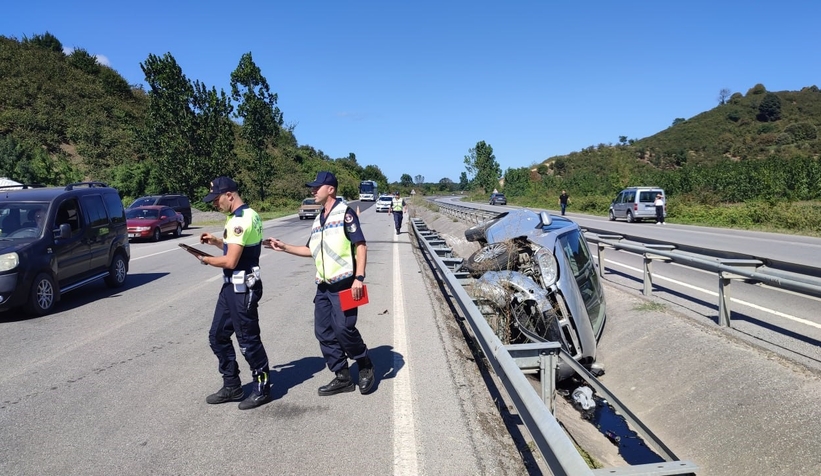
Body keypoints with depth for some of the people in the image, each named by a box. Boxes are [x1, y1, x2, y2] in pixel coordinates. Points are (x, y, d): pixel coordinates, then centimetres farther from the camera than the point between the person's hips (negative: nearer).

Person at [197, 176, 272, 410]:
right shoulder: (248, 215, 12)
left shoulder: (239, 220, -21)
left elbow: (230, 261, -23)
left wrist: (206, 259, -6)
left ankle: (262, 388, 17)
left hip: (242, 288, -11)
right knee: (218, 336, 15)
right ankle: (232, 386, 26)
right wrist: (216, 241, 11)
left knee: (248, 340, 2)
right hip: (233, 286, 11)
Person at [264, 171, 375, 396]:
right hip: (323, 285, 8)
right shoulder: (318, 219, 18)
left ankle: (366, 367, 13)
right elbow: (311, 250, 25)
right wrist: (283, 247, 18)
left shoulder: (344, 213, -7)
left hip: (344, 283, -8)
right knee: (324, 332, 6)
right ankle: (342, 378, 17)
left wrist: (359, 277, -20)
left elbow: (360, 245, -12)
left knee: (344, 328, -12)